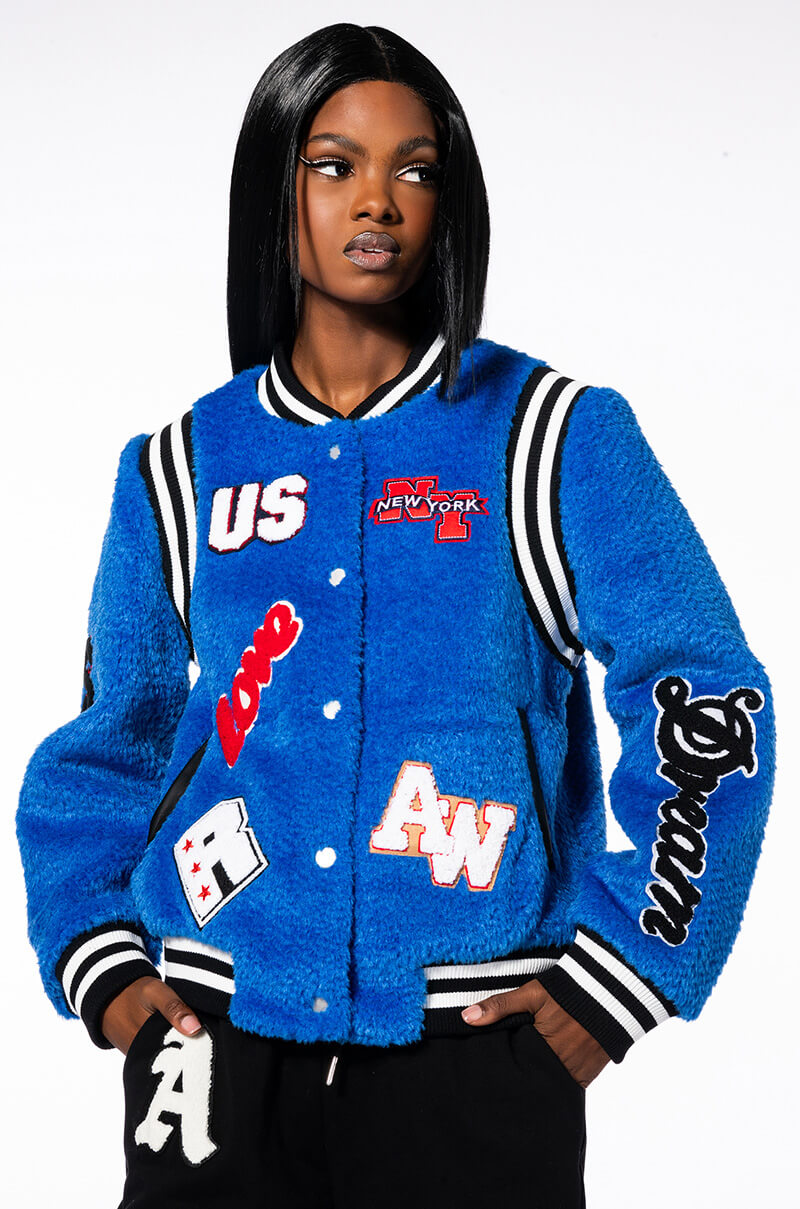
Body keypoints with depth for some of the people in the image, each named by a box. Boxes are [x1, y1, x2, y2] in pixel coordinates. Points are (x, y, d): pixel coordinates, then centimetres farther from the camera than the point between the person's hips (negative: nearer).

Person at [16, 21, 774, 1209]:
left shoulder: (558, 436, -1)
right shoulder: (179, 467, 7)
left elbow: (707, 702, -3)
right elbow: (106, 745, 14)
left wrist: (619, 973, -8)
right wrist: (98, 962, 2)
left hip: (473, 1046, -2)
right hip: (219, 1040, 2)